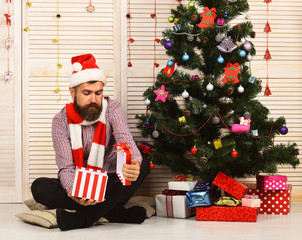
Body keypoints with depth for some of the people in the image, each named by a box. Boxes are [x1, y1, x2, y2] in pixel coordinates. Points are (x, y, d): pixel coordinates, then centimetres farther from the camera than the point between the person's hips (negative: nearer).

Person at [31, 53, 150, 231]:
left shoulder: (112, 108, -8)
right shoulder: (62, 120, -9)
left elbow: (126, 141, -23)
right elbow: (66, 167, -16)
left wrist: (134, 164, -49)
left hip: (109, 184, 1)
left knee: (143, 164, -26)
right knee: (39, 188, -28)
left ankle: (83, 216, -31)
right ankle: (114, 212, -27)